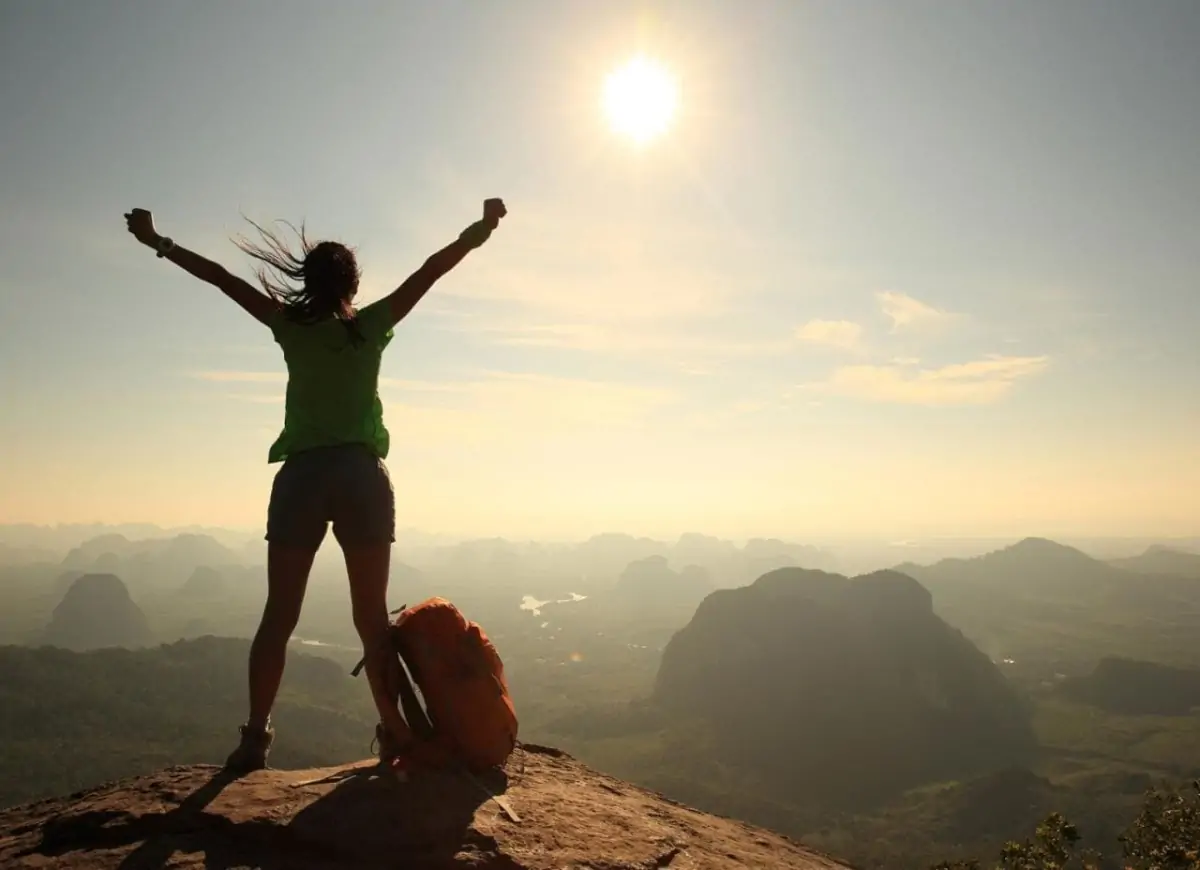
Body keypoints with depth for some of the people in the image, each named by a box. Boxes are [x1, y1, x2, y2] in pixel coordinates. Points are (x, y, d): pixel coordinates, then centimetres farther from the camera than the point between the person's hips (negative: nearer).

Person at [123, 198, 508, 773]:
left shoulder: (291, 327, 6)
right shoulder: (372, 326, 4)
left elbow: (221, 278, 10)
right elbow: (432, 270, 3)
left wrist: (158, 243, 20)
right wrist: (480, 229, 8)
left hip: (302, 476, 0)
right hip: (361, 476, 0)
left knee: (278, 616, 5)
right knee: (372, 618, 5)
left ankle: (255, 735, 3)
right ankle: (395, 732, 5)